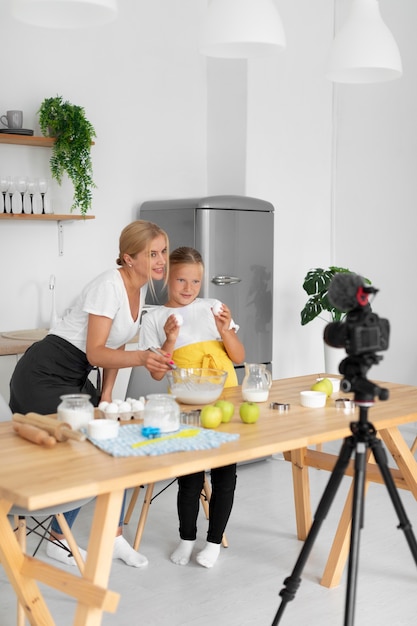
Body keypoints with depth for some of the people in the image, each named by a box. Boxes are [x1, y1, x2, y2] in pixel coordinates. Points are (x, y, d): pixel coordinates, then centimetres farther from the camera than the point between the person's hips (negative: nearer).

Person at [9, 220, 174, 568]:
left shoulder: (140, 287, 3)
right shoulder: (109, 285, -23)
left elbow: (117, 346, 11)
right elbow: (96, 352, -27)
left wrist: (107, 392, 1)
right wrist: (140, 358, -43)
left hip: (76, 379, 9)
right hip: (44, 378, -9)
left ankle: (114, 537, 14)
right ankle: (59, 541, 10)